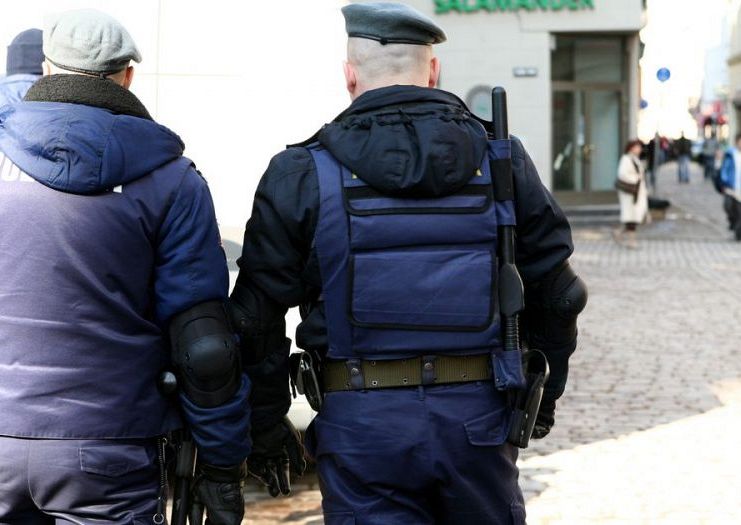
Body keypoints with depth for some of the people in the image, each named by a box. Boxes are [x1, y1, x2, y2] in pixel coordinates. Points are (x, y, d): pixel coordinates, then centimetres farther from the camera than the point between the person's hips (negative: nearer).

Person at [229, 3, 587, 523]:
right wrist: (543, 395, 23)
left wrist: (265, 424, 9)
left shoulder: (302, 174, -3)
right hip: (479, 416, 2)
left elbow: (258, 317, -2)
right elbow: (555, 294, 9)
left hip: (361, 426, -2)